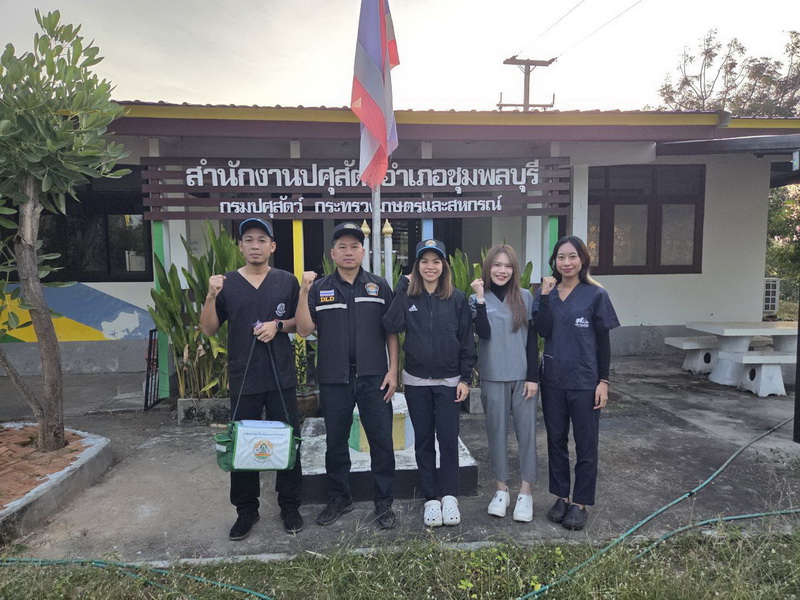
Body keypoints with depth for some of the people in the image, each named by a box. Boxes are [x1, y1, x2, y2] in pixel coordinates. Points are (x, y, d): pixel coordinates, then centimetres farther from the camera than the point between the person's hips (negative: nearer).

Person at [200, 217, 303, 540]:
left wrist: (278, 325, -11)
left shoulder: (287, 281, 3)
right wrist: (211, 296, -12)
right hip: (243, 379, 1)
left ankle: (290, 506, 25)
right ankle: (246, 510, 26)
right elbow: (208, 329, 3)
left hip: (281, 379, 0)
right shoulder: (227, 283, 3)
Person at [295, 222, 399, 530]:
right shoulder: (319, 289, 5)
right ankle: (339, 498, 32)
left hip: (374, 377, -1)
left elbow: (391, 332, 4)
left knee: (382, 441, 5)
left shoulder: (380, 286, 4)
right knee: (335, 442, 13)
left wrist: (393, 370, -3)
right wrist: (304, 292, -14)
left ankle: (384, 502, 22)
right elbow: (304, 329, -4)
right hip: (334, 379, 1)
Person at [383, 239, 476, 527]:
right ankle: (431, 498, 20)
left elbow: (467, 340, 0)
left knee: (448, 438, 2)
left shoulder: (457, 298, -1)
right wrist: (402, 288, -16)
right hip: (416, 381, 1)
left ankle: (449, 496, 17)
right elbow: (392, 325, -17)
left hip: (449, 381, -1)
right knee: (423, 439, 9)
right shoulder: (407, 296, 1)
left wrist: (465, 378, -4)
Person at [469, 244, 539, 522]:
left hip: (523, 376, 1)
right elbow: (483, 333, -15)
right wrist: (481, 299, -19)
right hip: (493, 378, 0)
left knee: (526, 431, 5)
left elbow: (532, 339, 1)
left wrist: (533, 376, -4)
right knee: (497, 432, 8)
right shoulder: (477, 299, 0)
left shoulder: (525, 297, 1)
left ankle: (525, 491, 18)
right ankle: (501, 489, 23)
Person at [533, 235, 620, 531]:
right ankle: (561, 496, 28)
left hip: (585, 381, -3)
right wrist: (545, 296, -16)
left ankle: (580, 503, 21)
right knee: (556, 440, 13)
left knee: (585, 444, 7)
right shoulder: (545, 292, 4)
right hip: (553, 379, 3)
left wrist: (603, 381, -6)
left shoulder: (595, 295, -4)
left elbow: (603, 341, -3)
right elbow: (543, 331, -9)